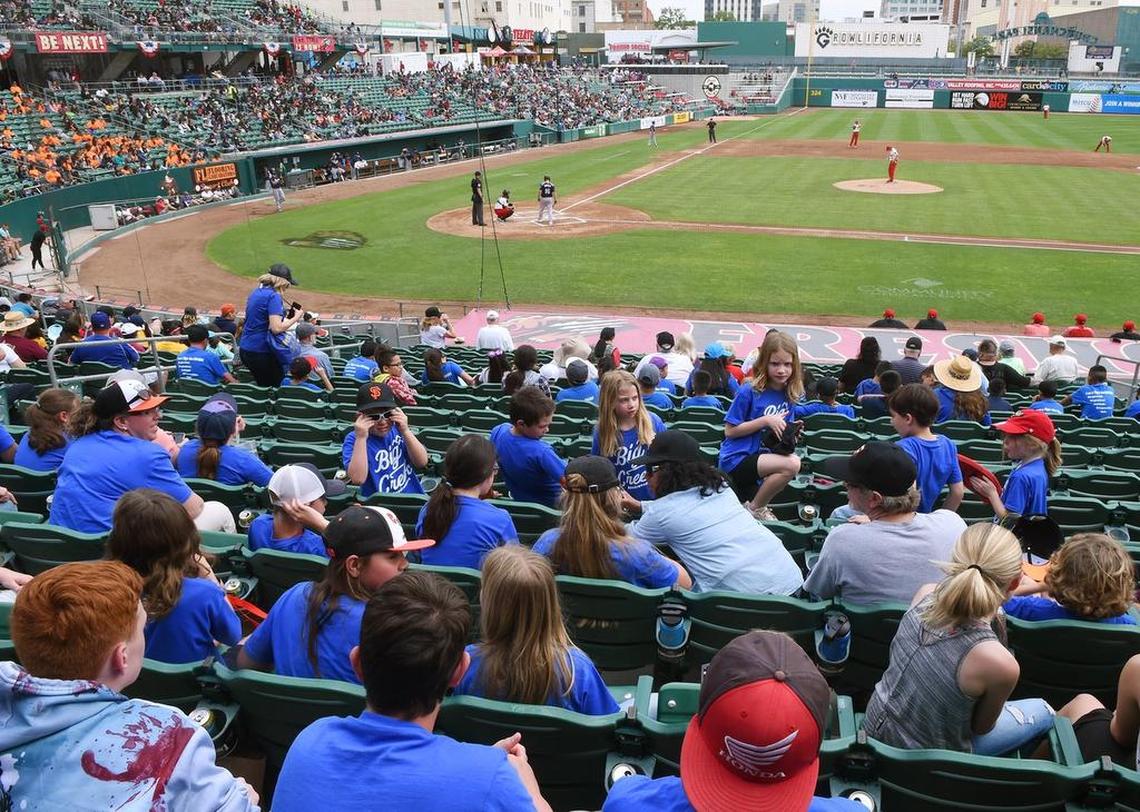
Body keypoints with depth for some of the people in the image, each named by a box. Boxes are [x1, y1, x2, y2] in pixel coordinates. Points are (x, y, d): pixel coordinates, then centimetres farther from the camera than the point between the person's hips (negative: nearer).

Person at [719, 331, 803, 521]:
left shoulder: (789, 395, 3)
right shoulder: (749, 392, -15)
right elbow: (730, 430, -14)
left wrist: (790, 433, -8)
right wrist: (766, 420, -20)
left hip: (761, 456, 7)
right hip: (737, 460, -7)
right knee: (792, 465, -26)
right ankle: (756, 508, -7)